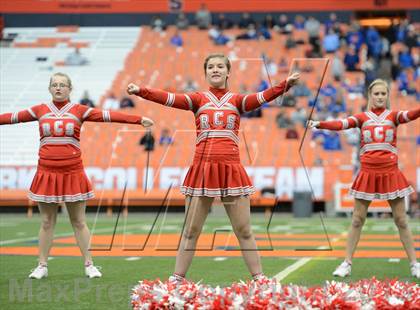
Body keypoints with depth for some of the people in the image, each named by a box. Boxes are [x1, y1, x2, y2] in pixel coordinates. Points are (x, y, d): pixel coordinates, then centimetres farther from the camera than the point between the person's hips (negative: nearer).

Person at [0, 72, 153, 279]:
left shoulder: (79, 111, 1)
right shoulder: (40, 110, 6)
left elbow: (108, 116, -7)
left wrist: (139, 120, -15)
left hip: (72, 173, -1)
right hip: (47, 173, 1)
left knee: (79, 222, 4)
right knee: (46, 222, 8)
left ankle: (89, 265, 12)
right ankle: (42, 266, 15)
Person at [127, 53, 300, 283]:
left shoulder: (236, 100, 9)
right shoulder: (199, 99, 8)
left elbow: (262, 97, -9)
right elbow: (169, 98, -7)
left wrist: (286, 84, -27)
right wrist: (140, 91, -22)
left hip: (231, 170, 0)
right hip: (202, 169, 0)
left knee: (244, 231, 4)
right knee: (190, 231, 6)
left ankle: (259, 279, 13)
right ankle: (176, 280, 13)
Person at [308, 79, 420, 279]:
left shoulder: (393, 116, 5)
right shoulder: (362, 118, 4)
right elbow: (340, 124, -12)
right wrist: (319, 124, -30)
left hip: (390, 173, 0)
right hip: (368, 173, 0)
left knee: (401, 220, 4)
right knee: (357, 220, 4)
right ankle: (347, 263, 10)